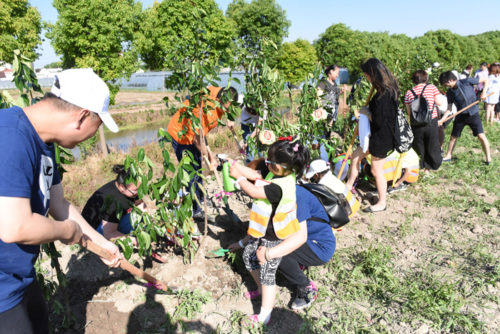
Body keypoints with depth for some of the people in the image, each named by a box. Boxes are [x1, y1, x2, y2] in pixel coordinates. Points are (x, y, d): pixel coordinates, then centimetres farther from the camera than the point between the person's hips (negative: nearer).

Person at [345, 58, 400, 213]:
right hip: (377, 135, 10)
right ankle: (348, 187, 34)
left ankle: (381, 203, 24)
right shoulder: (389, 90, 4)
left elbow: (379, 121, -28)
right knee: (355, 156, 19)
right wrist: (368, 112, 0)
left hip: (382, 138, -10)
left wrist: (366, 113, -12)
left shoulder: (383, 95, -27)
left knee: (377, 171, 6)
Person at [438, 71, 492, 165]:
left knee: (481, 136, -9)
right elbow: (449, 108, 1)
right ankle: (448, 156, 26)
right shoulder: (450, 93, -1)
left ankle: (488, 158, 4)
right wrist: (442, 120, -10)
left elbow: (485, 80, -4)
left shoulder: (467, 82, -12)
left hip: (473, 114, -4)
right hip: (460, 116, 4)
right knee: (453, 137, 10)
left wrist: (484, 93, -17)